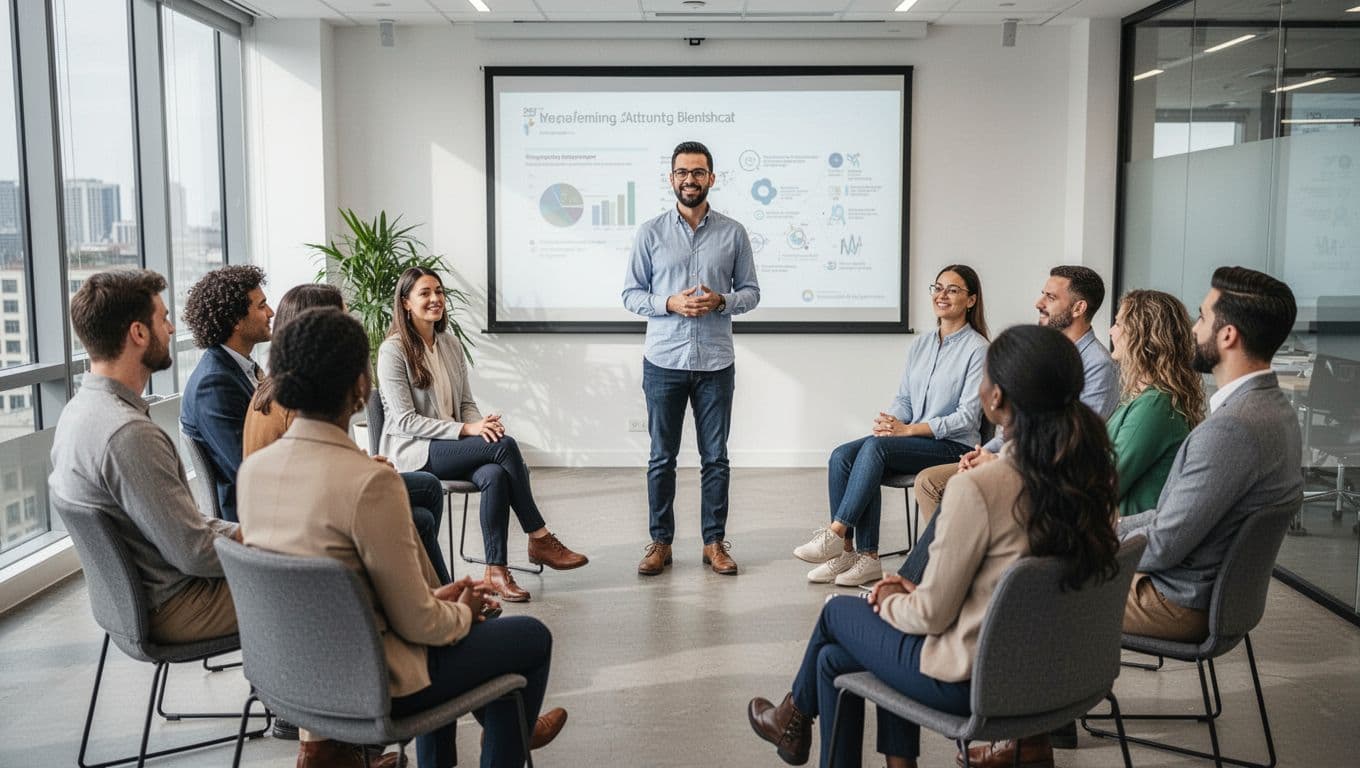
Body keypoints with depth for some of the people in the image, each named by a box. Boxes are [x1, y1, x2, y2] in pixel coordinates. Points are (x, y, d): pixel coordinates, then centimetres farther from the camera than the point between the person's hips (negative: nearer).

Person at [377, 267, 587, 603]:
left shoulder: (451, 345, 13)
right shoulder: (393, 350, -8)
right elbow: (405, 420, -13)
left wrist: (482, 424, -9)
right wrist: (465, 430, -21)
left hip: (452, 447, 6)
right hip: (413, 452, -6)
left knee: (495, 475, -30)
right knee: (505, 445, -27)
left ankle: (496, 570, -26)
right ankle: (540, 539, -18)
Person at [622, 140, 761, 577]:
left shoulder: (733, 233, 4)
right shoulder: (650, 233, 3)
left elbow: (751, 292, 7)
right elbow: (631, 294, 4)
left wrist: (720, 301, -14)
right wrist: (670, 303, -14)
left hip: (715, 363, 0)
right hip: (663, 361, 0)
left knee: (715, 457, 6)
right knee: (661, 457, 6)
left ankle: (715, 542, 17)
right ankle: (660, 542, 17)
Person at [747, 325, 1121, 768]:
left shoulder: (977, 489, -28)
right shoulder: (1088, 477, -5)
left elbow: (930, 615, -19)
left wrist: (891, 602, 3)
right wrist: (914, 593, 9)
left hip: (971, 681, -6)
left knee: (839, 611, 21)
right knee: (836, 658, 22)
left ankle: (795, 716, 47)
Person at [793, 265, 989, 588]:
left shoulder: (977, 349, -5)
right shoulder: (920, 344, 17)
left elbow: (967, 417, -11)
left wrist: (908, 429, -17)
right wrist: (890, 422, -6)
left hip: (953, 446, -6)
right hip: (911, 441, 6)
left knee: (876, 446, -32)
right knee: (841, 456, -20)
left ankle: (836, 534, -27)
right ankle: (865, 556, -22)